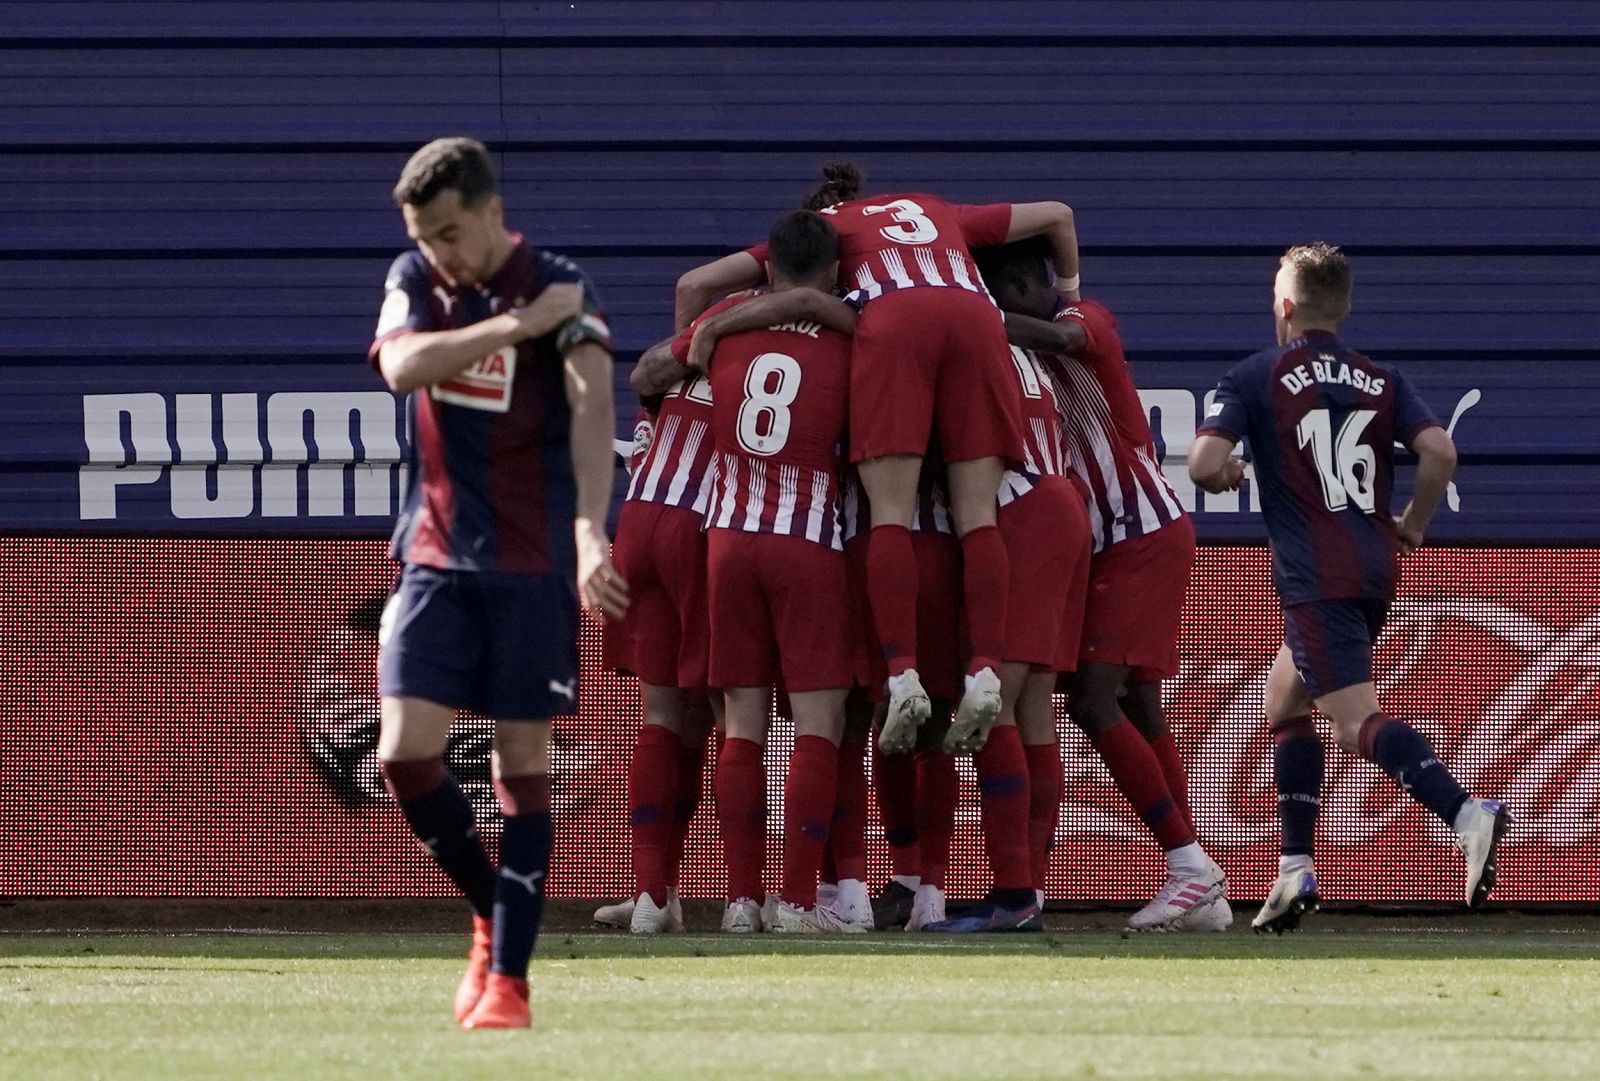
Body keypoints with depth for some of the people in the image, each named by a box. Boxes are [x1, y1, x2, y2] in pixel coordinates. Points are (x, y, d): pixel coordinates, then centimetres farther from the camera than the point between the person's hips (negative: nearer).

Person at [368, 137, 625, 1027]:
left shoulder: (561, 290, -8)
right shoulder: (414, 280, 5)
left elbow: (592, 408, -23)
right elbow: (402, 366, -15)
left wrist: (591, 534, -37)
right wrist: (515, 325, -21)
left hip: (533, 560, -4)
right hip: (435, 553, 4)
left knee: (523, 761, -2)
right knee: (405, 753, -6)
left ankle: (510, 976, 0)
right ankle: (493, 914, 16)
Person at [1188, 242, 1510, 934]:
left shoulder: (1255, 379, -1)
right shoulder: (1380, 380, 12)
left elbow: (1205, 464, -12)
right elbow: (1439, 450, -3)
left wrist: (1226, 473, 12)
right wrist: (1413, 526, 13)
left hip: (1317, 578, -7)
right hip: (1376, 569, 7)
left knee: (1359, 722, -15)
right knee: (1285, 698, 22)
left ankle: (1466, 813, -39)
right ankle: (1296, 871, 16)